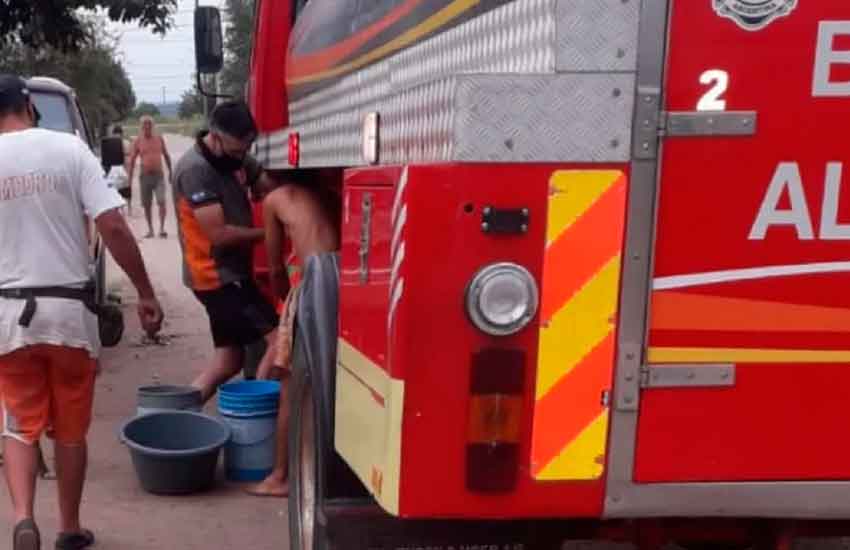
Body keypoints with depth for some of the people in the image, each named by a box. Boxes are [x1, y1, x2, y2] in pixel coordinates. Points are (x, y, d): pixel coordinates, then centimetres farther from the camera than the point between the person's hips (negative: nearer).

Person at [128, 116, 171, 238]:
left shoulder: (159, 138, 5)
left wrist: (170, 172, 14)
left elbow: (166, 155, 15)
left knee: (161, 202, -13)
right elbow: (132, 160, 2)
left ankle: (162, 228, -12)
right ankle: (150, 230, 16)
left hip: (158, 174, 0)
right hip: (145, 176, 0)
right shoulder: (138, 141, 1)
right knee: (147, 204, 5)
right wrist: (130, 178, -2)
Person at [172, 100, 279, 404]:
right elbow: (219, 233, -23)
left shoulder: (235, 159, 7)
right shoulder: (195, 169, -19)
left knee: (228, 360, 13)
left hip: (232, 273, 9)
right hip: (216, 277, -9)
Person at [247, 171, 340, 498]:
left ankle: (281, 476, 10)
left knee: (293, 383, 5)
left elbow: (276, 268, 23)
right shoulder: (330, 194, 30)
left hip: (319, 277, -5)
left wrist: (284, 295, 43)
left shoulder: (275, 199, 18)